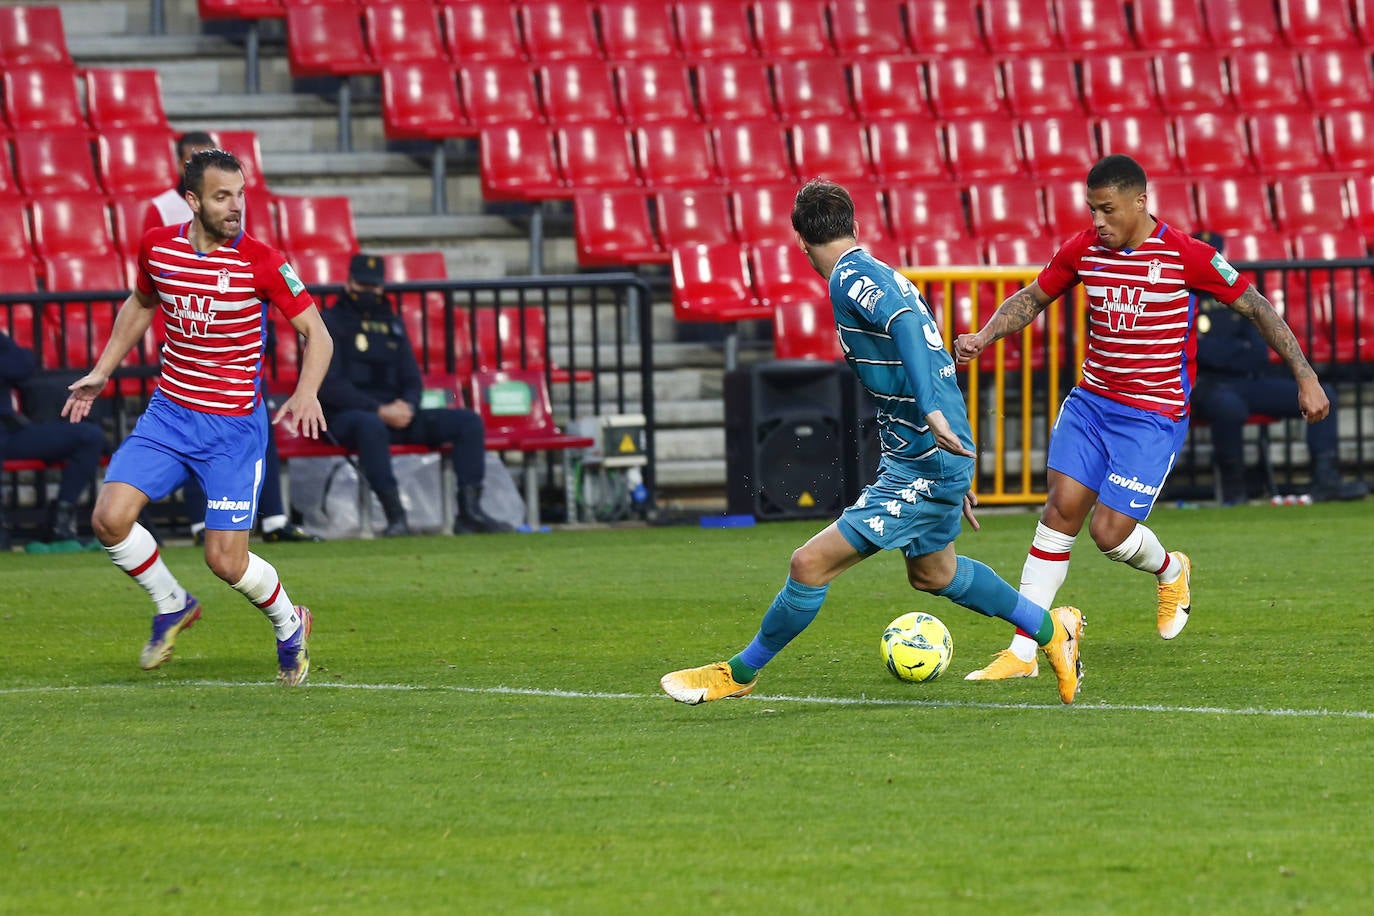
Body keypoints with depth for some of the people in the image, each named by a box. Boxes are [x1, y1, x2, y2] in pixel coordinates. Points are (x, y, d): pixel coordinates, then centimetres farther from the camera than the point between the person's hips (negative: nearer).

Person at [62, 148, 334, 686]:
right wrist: (102, 371, 19)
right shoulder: (157, 248, -2)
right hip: (168, 414, 4)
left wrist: (307, 393, -25)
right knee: (110, 518, -15)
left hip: (235, 424, -4)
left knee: (226, 561, -7)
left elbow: (316, 333, -8)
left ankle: (290, 626, 26)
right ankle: (172, 606, 13)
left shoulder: (260, 262, -14)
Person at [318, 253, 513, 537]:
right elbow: (329, 385, -10)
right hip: (346, 415, -7)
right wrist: (380, 411, -19)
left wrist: (407, 406, -7)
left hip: (395, 414, 7)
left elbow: (412, 380, 18)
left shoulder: (392, 324, 21)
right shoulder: (331, 323, 1)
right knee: (371, 425, -43)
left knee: (468, 421, -9)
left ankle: (469, 511, -18)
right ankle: (396, 517, -43)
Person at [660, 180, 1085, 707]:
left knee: (810, 565, -8)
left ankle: (739, 674, 4)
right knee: (931, 573, 31)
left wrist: (933, 412, -45)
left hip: (923, 467, -10)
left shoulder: (850, 279, -15)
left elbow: (908, 327, -33)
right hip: (934, 462, 10)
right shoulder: (886, 277, 14)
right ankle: (1053, 629, 46)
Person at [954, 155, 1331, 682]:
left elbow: (1256, 308, -4)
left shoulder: (1185, 256, -13)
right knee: (1061, 510, -8)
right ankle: (1021, 653, -5)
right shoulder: (1084, 250, 0)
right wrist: (983, 337, -3)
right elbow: (1031, 299, 15)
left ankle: (1170, 571, 28)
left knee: (1109, 533, -9)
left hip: (1154, 415, -4)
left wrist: (1305, 377, -5)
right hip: (1090, 400, 4)